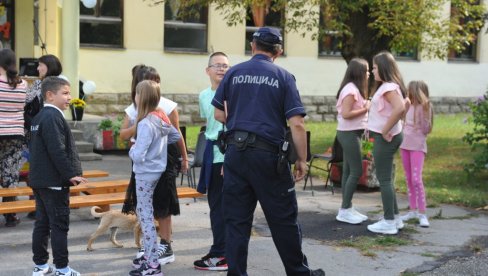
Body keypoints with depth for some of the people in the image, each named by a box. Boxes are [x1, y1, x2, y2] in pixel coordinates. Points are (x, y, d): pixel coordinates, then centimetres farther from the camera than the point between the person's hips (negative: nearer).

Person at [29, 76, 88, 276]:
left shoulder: (39, 117, 14)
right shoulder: (53, 117, -17)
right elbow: (57, 151, -23)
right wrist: (70, 174, -18)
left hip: (39, 179, 10)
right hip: (54, 181, -10)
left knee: (42, 222, 13)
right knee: (59, 225, -4)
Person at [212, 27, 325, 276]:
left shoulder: (233, 73, 5)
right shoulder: (283, 77, -2)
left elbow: (219, 114, 10)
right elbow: (296, 124, -9)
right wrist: (302, 160, -1)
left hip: (235, 152, 3)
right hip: (268, 155, -2)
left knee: (236, 221, 8)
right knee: (283, 220, 9)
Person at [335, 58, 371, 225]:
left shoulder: (353, 88, 14)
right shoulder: (351, 89, -17)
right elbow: (346, 114, -23)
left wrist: (365, 107, -1)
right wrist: (365, 109, -15)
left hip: (351, 133, 10)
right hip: (349, 134, -10)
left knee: (348, 171, 10)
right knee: (356, 171, -8)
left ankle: (347, 208, 13)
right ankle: (345, 210, -4)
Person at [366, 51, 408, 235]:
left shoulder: (389, 87, -18)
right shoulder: (387, 86, 12)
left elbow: (400, 108, -33)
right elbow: (400, 107, 21)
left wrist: (385, 131, -24)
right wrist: (385, 131, 12)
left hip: (384, 138, -10)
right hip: (385, 136, 10)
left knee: (384, 179, -3)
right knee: (386, 178, 17)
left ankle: (389, 222, 3)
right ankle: (394, 218, 24)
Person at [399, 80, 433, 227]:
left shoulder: (424, 107, -10)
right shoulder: (408, 106, 9)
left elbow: (425, 130, -17)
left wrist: (425, 112, -25)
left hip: (418, 147, -7)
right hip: (405, 145, 7)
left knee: (416, 179, -13)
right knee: (409, 179, 10)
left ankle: (422, 213, -8)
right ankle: (413, 210, 18)